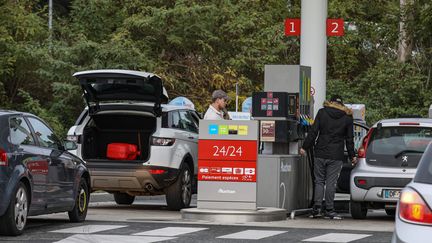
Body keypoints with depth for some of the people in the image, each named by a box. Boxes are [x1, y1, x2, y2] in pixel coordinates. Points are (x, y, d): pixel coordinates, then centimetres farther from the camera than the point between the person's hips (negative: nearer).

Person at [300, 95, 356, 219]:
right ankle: (329, 210, -2)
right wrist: (352, 156, 16)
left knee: (319, 181, 7)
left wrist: (305, 147, 5)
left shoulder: (322, 112, 5)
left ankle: (317, 208, -2)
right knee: (331, 183, 0)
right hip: (336, 156, 0)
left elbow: (313, 132, 0)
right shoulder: (347, 117, 6)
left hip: (320, 153, 0)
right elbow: (349, 139, 8)